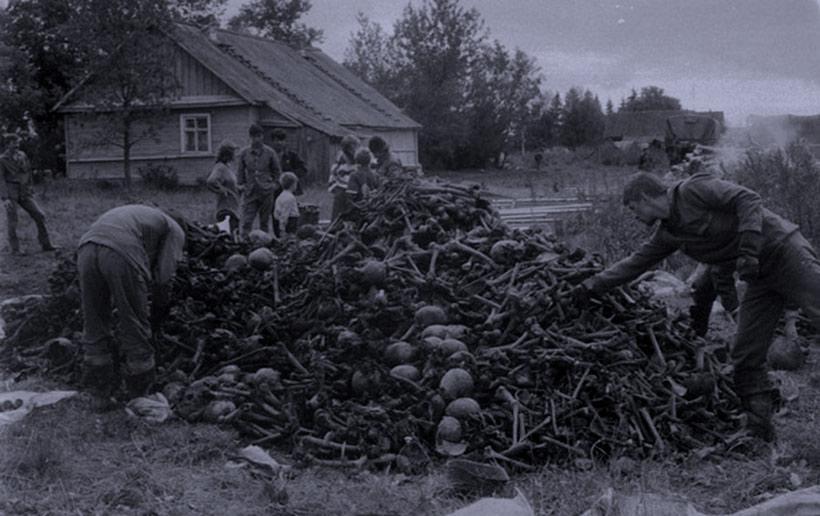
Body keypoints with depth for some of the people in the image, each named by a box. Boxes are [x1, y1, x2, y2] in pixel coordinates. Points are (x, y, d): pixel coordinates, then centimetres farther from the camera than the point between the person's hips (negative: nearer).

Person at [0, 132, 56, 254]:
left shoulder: (22, 156, 7)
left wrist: (31, 192, 16)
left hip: (24, 194, 4)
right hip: (10, 195, -4)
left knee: (39, 216, -2)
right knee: (12, 222, -1)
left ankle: (46, 244, 5)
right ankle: (14, 249, 12)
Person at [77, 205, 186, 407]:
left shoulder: (143, 215, 41)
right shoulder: (175, 231, 23)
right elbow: (162, 278, 9)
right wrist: (156, 319, 22)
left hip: (86, 248, 6)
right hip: (121, 254, -6)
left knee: (94, 329, 18)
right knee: (135, 330, 10)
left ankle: (101, 394, 29)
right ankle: (139, 398, 22)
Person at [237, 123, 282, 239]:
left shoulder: (270, 153, 2)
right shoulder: (244, 153, 3)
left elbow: (277, 171, 11)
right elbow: (240, 171, 14)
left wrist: (274, 184, 2)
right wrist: (241, 184, 6)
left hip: (266, 192, 0)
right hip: (250, 192, 0)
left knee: (264, 222, 7)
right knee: (246, 222, -8)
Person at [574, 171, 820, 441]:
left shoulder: (694, 189, -13)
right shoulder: (667, 234, 11)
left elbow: (748, 199, -20)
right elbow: (635, 263, 20)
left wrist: (748, 249, -29)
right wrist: (591, 285, 19)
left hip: (784, 251, -8)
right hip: (760, 278, 8)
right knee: (746, 356, 2)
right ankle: (759, 424, 6)